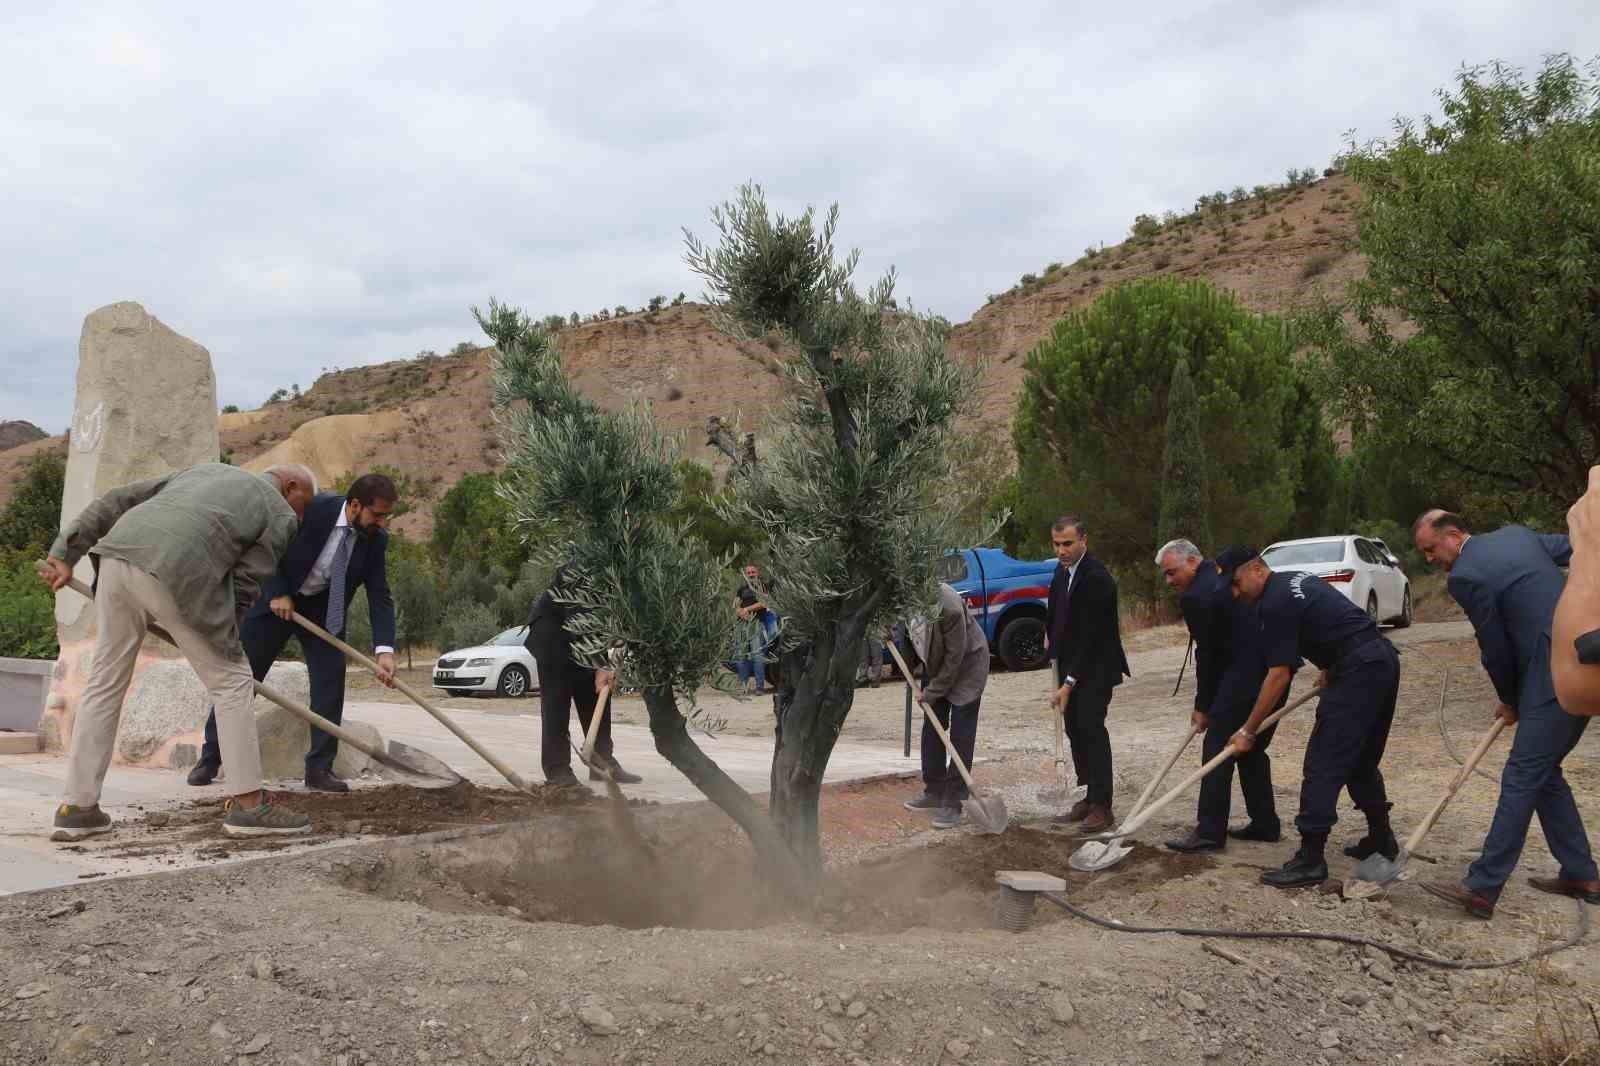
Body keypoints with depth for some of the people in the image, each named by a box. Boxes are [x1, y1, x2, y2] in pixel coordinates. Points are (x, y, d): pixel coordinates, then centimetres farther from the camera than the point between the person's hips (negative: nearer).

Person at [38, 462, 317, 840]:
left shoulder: (205, 471, 36)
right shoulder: (281, 516, 18)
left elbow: (116, 501, 28)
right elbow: (243, 586, 10)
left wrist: (65, 556, 24)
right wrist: (219, 640, 24)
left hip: (117, 556, 6)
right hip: (177, 573, -6)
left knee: (105, 682, 17)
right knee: (231, 682, 8)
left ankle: (77, 808, 19)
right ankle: (247, 804, 9)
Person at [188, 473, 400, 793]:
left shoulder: (376, 539, -16)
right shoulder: (311, 508, -27)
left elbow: (380, 597, -17)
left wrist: (385, 650, -29)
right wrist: (277, 593, -24)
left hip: (324, 607, 3)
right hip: (277, 597, -2)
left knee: (331, 676, -11)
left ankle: (320, 767, -3)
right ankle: (210, 758, 16)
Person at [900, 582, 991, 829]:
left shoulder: (949, 607, -36)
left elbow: (955, 656, -24)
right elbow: (908, 638, 2)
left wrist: (931, 692, -17)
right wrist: (912, 680, -7)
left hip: (966, 664, -6)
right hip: (935, 665, 6)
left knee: (961, 736, -7)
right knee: (931, 729, 10)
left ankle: (952, 803, -5)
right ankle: (934, 792, 22)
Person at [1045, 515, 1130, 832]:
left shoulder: (1097, 578, -22)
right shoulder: (1062, 569, 5)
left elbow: (1091, 636, -24)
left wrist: (1069, 683, -24)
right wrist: (1051, 635, 11)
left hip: (1095, 666, -9)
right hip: (1070, 663, 9)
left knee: (1090, 727, -12)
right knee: (1075, 731, 9)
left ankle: (1102, 806, -6)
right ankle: (1089, 798, 17)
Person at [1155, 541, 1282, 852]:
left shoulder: (1196, 597, -11)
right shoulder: (1228, 567, 13)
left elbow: (1207, 654, -8)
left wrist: (1202, 706, 2)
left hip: (1245, 674, -9)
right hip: (1276, 668, 10)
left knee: (1217, 749, -4)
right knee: (1253, 748, 19)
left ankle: (1209, 831, -3)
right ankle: (1265, 823, 24)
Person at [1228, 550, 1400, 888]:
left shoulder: (1275, 604, -12)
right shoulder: (1297, 580, 17)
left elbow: (1279, 674, -13)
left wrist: (1248, 731, -9)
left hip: (1357, 670, -10)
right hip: (1384, 660, 10)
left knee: (1322, 765, -7)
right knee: (1362, 760, 22)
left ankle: (1310, 860, -7)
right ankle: (1381, 838, 33)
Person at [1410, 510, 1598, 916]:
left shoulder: (1464, 576, -12)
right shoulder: (1515, 533, 12)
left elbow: (1496, 649, -5)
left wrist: (1510, 701, 10)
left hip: (1558, 676, -9)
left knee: (1522, 777, -8)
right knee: (1543, 772, 18)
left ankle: (1481, 888, -7)